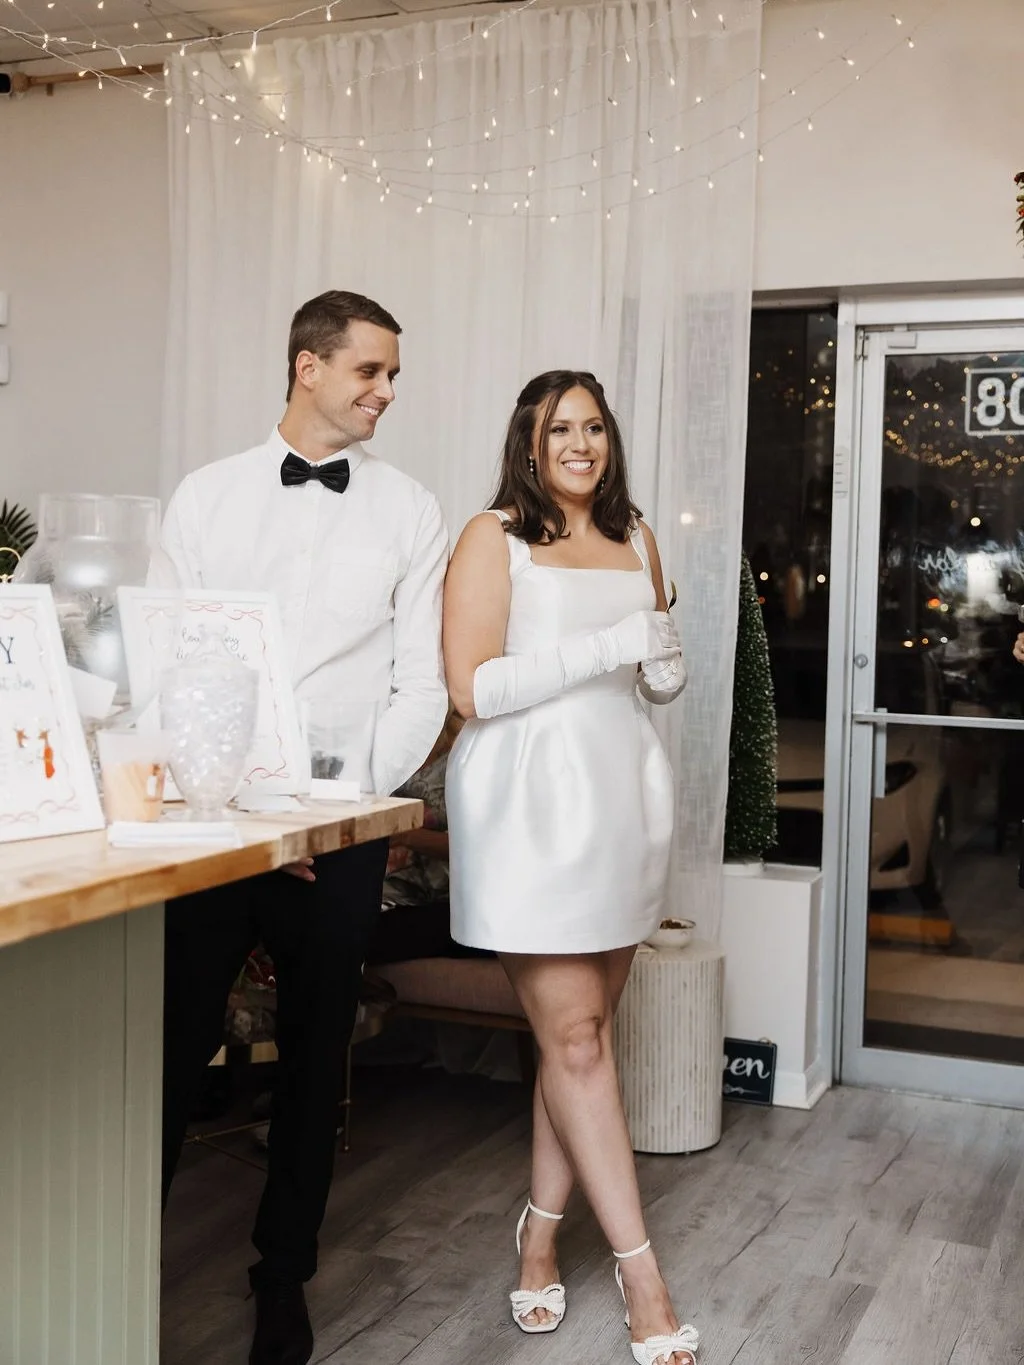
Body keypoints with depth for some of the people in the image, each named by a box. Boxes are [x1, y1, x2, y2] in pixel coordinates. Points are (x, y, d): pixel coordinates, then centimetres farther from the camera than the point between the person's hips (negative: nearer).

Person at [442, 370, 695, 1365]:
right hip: (531, 804, -5)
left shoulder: (636, 541, 15)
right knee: (573, 1037, -2)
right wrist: (609, 646, -16)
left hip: (621, 793, 6)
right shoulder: (493, 538, -3)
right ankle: (640, 1268, 6)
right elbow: (472, 689, -13)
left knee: (582, 1028, 8)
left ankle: (540, 1233, 23)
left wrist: (667, 666, 2)